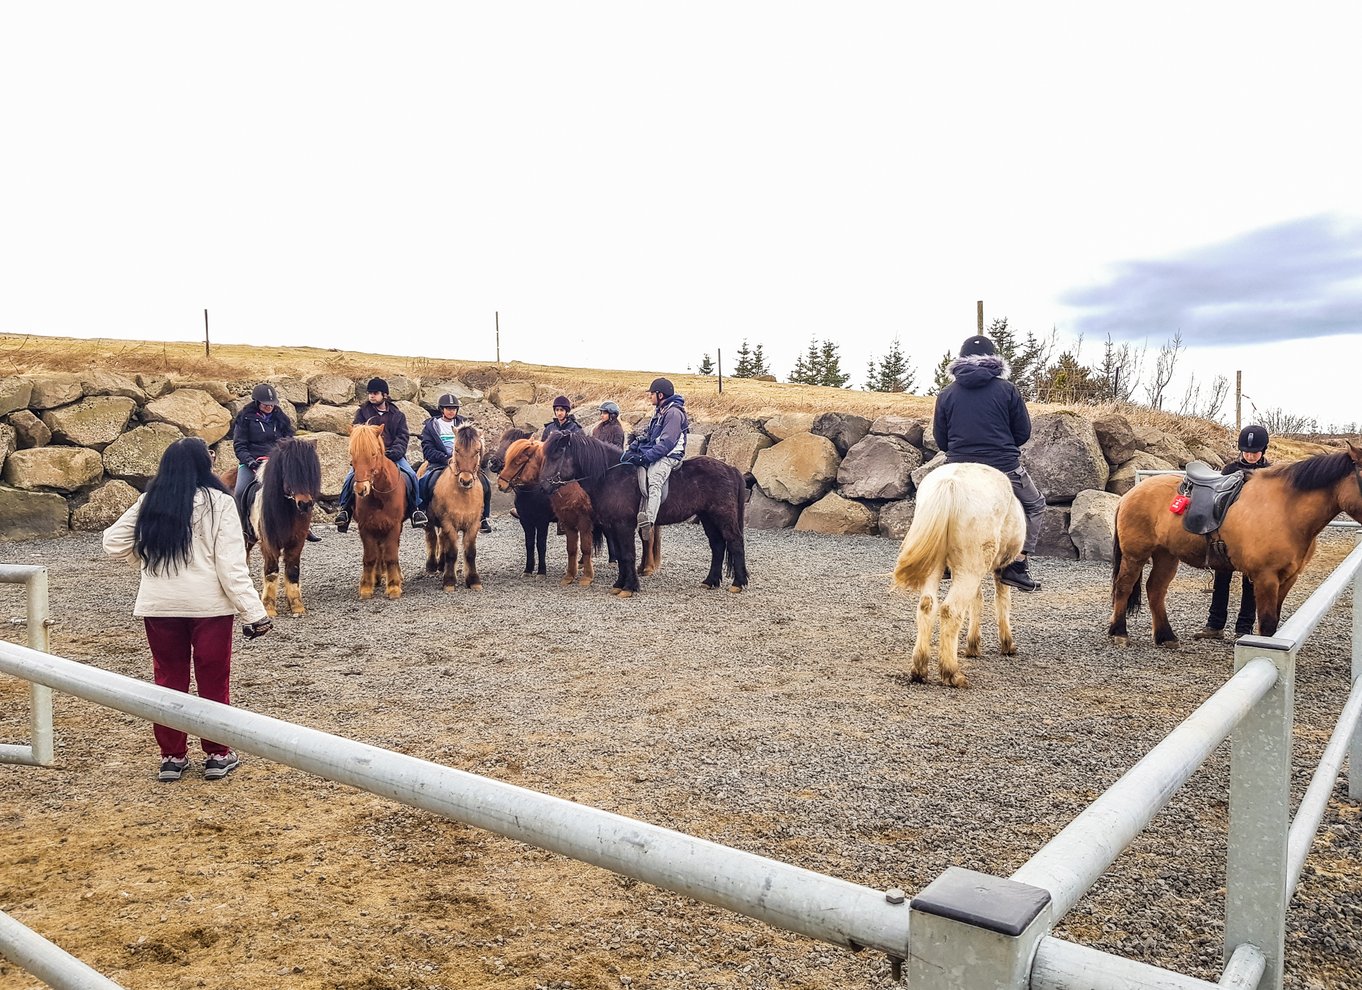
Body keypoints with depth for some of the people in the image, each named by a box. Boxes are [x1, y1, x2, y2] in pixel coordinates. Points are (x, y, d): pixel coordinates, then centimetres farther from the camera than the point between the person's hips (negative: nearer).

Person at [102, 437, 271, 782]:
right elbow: (231, 565, -14)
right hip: (209, 604, -3)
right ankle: (217, 755, 18)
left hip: (158, 605, 3)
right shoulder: (218, 502, -9)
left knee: (169, 679, 14)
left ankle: (172, 756, 22)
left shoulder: (149, 502, 3)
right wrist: (255, 612, -13)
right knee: (213, 680, 9)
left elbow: (113, 541, 7)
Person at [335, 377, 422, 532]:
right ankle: (344, 509, -10)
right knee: (350, 477, -24)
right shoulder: (362, 412, 13)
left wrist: (394, 452, -16)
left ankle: (415, 509, -11)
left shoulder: (398, 415, 12)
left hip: (393, 454, 0)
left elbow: (402, 437, 2)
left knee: (411, 475, -23)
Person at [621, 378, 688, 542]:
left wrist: (646, 457, -21)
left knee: (654, 479, -33)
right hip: (652, 454, 10)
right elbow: (648, 434, 22)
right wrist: (633, 447, 5)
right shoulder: (659, 411, 21)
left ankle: (648, 521, -46)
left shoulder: (674, 412, -10)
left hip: (668, 456, -10)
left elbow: (667, 442, -18)